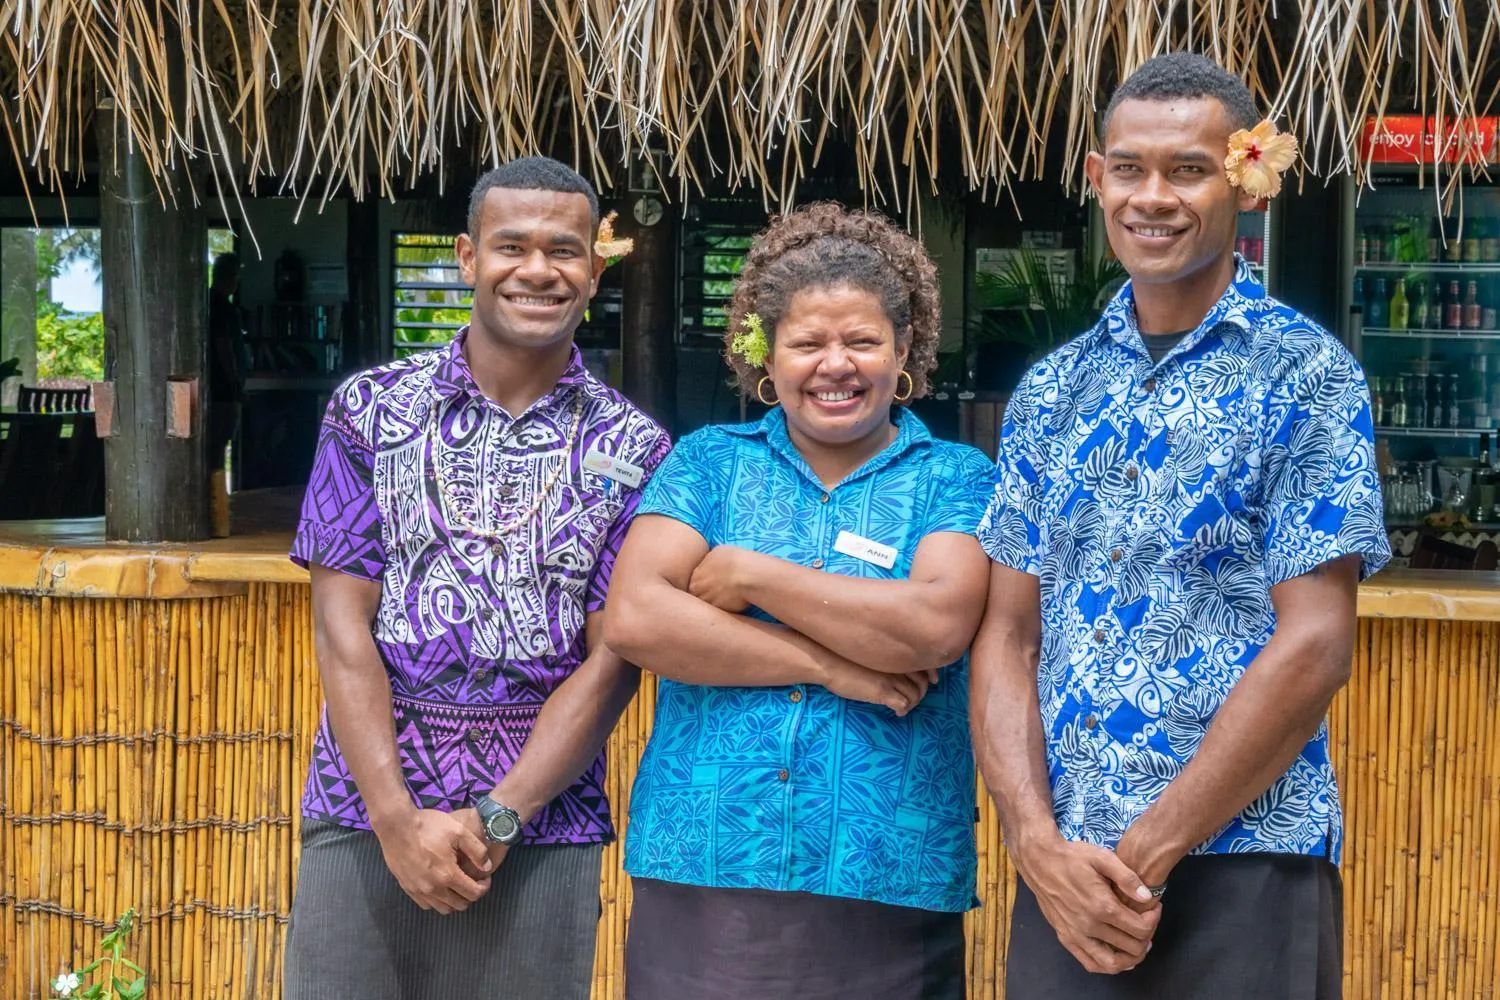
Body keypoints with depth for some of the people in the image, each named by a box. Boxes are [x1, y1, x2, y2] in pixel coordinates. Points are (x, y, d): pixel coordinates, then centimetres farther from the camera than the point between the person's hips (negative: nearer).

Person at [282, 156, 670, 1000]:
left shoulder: (631, 449, 2)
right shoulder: (371, 410, 3)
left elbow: (610, 660, -3)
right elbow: (342, 627, -2)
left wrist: (497, 818, -12)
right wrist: (399, 819, -11)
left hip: (540, 834, 0)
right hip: (363, 819, 1)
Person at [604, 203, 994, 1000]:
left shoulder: (954, 480, 4)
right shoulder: (706, 463, 9)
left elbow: (938, 626, -14)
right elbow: (634, 621, -6)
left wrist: (750, 576, -9)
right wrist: (831, 667, -11)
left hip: (886, 894, -1)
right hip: (700, 876, 1)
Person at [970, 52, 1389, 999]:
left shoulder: (1306, 373, -3)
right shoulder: (1052, 391, 10)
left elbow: (1313, 647, -10)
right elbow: (1008, 636, 8)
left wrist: (1145, 858, -12)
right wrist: (1042, 845, -7)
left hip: (1244, 873, -4)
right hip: (1062, 883, 4)